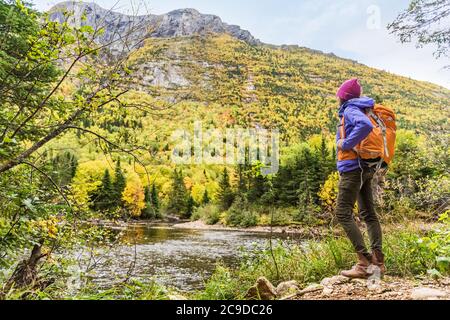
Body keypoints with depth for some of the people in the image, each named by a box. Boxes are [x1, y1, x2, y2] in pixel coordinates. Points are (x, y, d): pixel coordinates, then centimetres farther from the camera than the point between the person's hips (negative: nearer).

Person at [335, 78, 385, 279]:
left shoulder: (351, 110, -9)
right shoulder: (361, 110, 18)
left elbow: (366, 126, -30)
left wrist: (346, 144, -21)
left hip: (353, 166, -10)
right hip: (367, 168, 10)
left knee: (343, 214, -10)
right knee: (368, 214, 9)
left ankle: (364, 262, -13)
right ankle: (378, 261, 10)